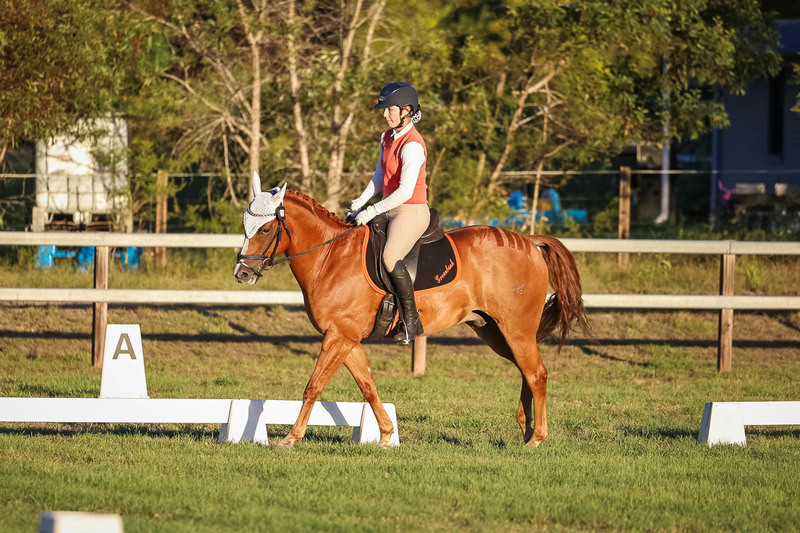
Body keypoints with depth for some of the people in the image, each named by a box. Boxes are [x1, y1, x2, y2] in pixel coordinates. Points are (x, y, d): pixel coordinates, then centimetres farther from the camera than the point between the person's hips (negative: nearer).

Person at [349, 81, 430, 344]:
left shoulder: (411, 145, -18)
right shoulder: (388, 138, 12)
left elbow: (405, 191, -24)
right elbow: (380, 177, 20)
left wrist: (373, 211, -22)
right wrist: (362, 201, 6)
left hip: (412, 212, -10)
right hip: (392, 212, 10)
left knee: (390, 257, -29)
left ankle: (411, 320, -23)